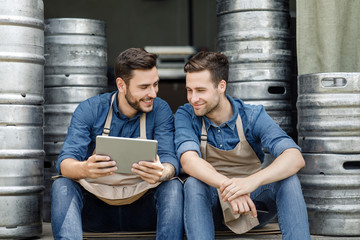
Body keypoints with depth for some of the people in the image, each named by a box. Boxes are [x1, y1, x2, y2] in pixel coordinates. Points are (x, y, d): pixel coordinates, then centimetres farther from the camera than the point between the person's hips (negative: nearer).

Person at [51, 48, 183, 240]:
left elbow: (170, 160, -14)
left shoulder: (160, 110, -3)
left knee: (173, 187, -29)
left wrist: (161, 173, -41)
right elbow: (64, 162, -14)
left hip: (141, 209, 0)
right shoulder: (89, 110, -5)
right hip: (96, 208, 0)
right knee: (62, 186, -27)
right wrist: (84, 169, -41)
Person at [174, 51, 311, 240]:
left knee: (287, 180, -27)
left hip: (253, 201, 0)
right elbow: (188, 159, -26)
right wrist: (227, 186, -45)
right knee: (193, 183, -31)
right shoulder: (186, 115, -7)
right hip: (213, 205, 0)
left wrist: (253, 181, -45)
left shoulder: (252, 116, -10)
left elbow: (295, 158, -25)